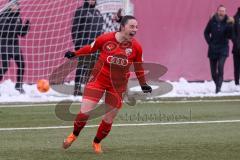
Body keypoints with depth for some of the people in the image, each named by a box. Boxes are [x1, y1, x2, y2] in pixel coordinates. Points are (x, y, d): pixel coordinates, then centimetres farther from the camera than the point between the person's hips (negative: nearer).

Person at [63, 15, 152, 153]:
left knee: (109, 120, 7)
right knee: (85, 112, -9)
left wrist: (143, 84, 13)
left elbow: (138, 66, 7)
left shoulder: (136, 47, -9)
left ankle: (97, 142, 34)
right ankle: (74, 135, 20)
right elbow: (90, 48, 5)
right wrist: (74, 54, 9)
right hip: (98, 79, -2)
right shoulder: (106, 39, -15)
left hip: (118, 86, 2)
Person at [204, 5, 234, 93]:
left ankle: (218, 87, -20)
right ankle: (217, 85, 26)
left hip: (223, 48, -2)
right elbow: (206, 32, 11)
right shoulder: (212, 21, -1)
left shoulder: (228, 22, -5)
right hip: (213, 49, 2)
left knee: (220, 67, -20)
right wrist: (209, 42, 1)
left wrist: (230, 25, -24)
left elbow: (230, 36, -11)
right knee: (213, 70, 7)